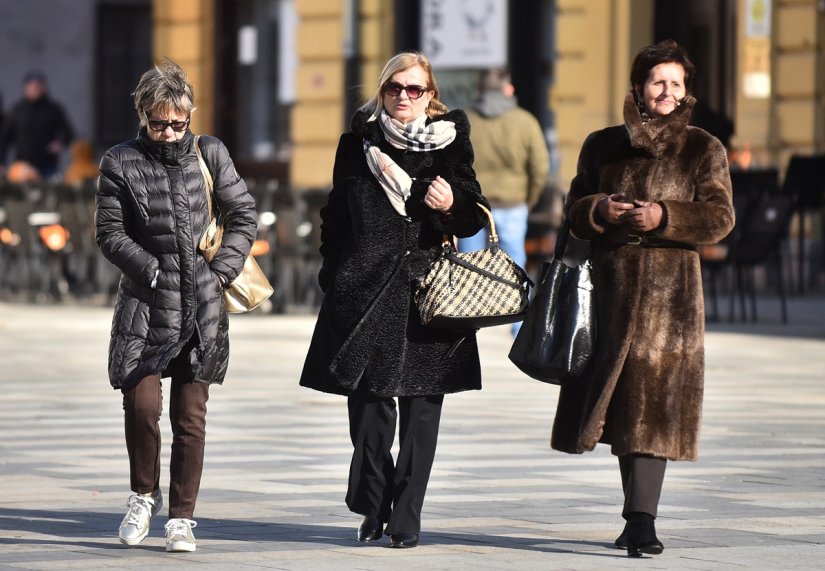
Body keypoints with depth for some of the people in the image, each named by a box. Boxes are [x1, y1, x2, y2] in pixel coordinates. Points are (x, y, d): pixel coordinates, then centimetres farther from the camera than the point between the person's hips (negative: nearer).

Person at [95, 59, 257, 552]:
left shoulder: (210, 154, 5)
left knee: (191, 414, 2)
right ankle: (145, 495, 14)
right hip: (146, 304, -1)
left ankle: (182, 517, 11)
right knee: (142, 403, -12)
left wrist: (222, 270, -1)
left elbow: (244, 215, 10)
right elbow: (111, 233, -1)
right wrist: (156, 272, -10)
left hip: (202, 307, 1)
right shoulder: (121, 163, 0)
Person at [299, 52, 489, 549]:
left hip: (427, 291, 0)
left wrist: (451, 206, -12)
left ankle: (406, 517, 4)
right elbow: (336, 219, 16)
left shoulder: (450, 143, 7)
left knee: (421, 407, -2)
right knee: (368, 404, -4)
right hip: (366, 292, 0)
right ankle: (373, 510, 10)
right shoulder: (358, 144, 10)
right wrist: (335, 281, 10)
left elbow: (474, 219, 10)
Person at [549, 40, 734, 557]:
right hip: (611, 285, 4)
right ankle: (638, 512, 18)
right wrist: (600, 209, -10)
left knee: (653, 402, -11)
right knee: (620, 401, 6)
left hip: (669, 292, -4)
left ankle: (642, 521, -16)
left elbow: (720, 217, -4)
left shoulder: (703, 150, 4)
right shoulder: (602, 145, 13)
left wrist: (664, 217, -17)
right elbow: (575, 211, 12)